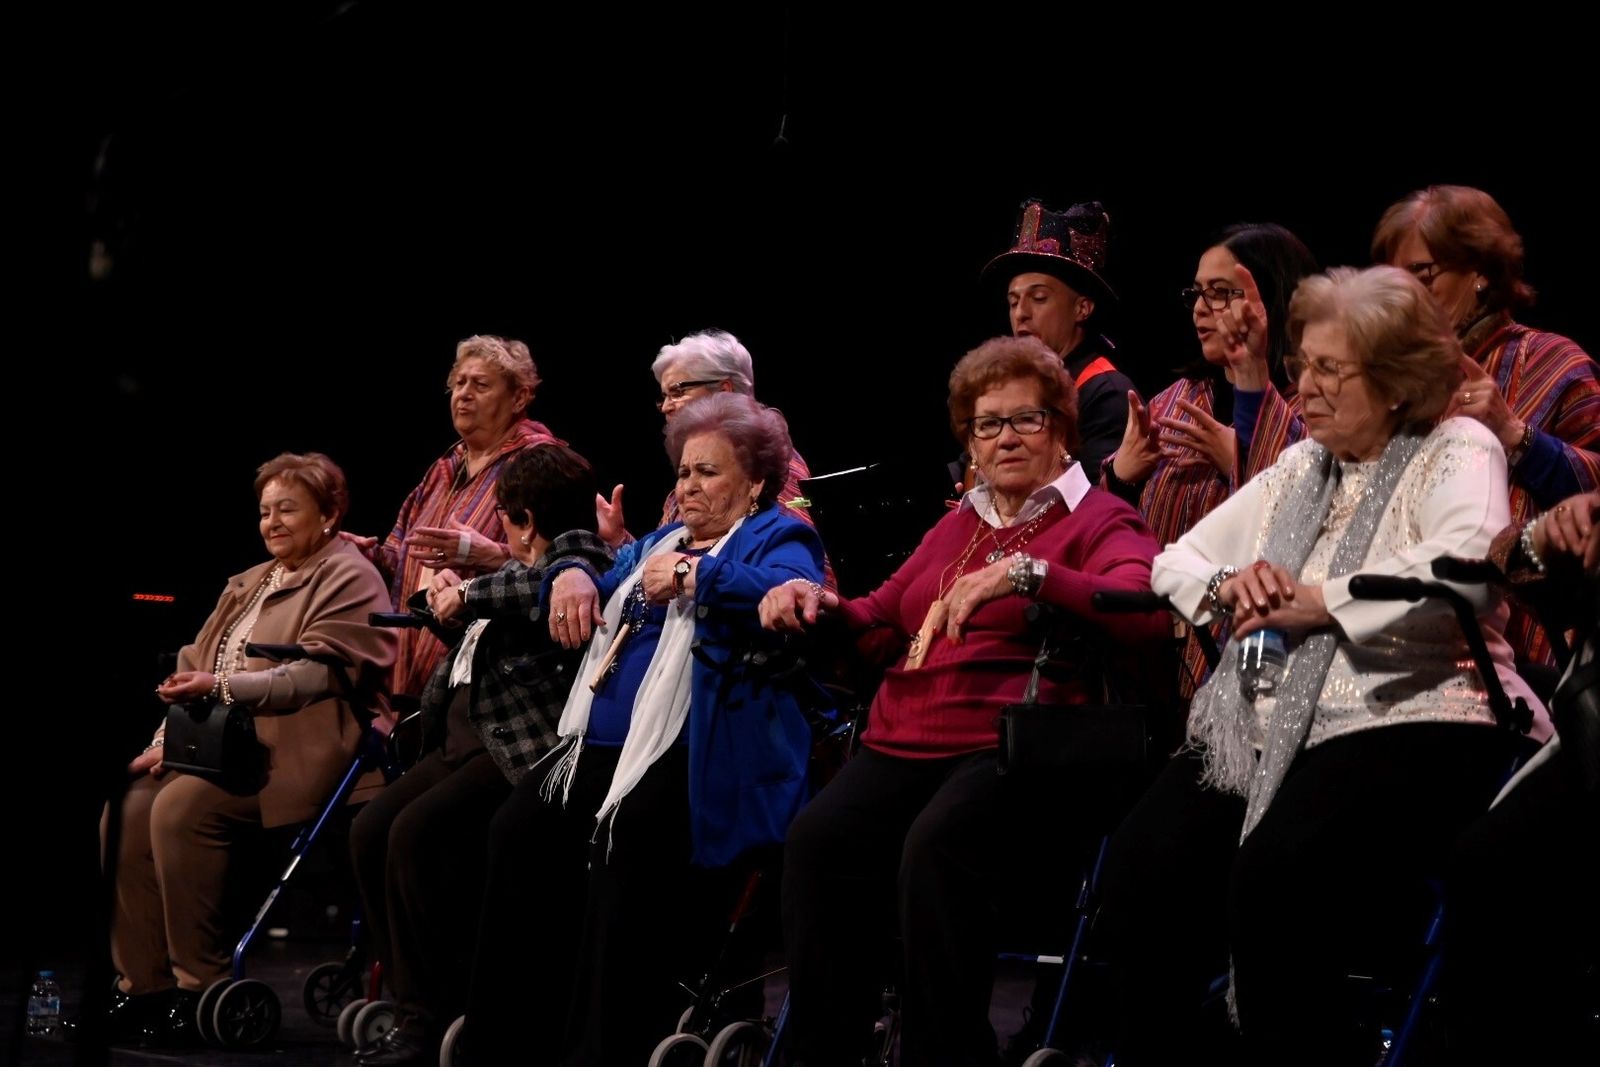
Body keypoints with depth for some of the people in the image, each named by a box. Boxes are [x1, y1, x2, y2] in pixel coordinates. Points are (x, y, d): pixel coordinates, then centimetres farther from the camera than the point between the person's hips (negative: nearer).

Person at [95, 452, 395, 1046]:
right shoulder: (249, 584, 26)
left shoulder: (348, 579, -1)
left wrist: (221, 686, -24)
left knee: (181, 808, -30)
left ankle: (201, 987, -24)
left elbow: (316, 674, -15)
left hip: (297, 753, -8)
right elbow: (195, 668, 22)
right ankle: (143, 985, -13)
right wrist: (166, 743, 5)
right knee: (127, 810, -16)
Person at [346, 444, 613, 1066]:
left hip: (529, 744, -10)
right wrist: (451, 591, 9)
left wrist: (470, 597, -16)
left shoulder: (576, 549, -3)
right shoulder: (520, 568, 24)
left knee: (418, 831, -24)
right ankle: (413, 1004, -3)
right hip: (466, 734, 10)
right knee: (372, 830, -3)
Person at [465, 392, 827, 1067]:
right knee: (521, 831, -18)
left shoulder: (780, 540, 6)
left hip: (700, 751, -7)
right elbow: (597, 589, 36)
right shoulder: (660, 542, 30)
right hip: (607, 741, 8)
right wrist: (574, 577, 13)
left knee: (623, 839, -35)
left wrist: (691, 575, -19)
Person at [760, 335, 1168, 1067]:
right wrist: (816, 604, 12)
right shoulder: (958, 525, 29)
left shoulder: (1099, 523, 9)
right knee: (819, 839, -27)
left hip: (1013, 744, -5)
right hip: (905, 738, 5)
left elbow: (1145, 613, -12)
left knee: (936, 846, -37)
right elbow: (882, 616, 34)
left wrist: (1027, 574, -23)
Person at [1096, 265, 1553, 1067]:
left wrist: (1319, 601, -13)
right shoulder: (1299, 467, 23)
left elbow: (1471, 568, -19)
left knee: (1273, 882, -34)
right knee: (1140, 870, -21)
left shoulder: (1457, 452, 3)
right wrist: (1227, 588, 4)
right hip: (1266, 726, 6)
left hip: (1403, 722, -6)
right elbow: (1174, 560, 27)